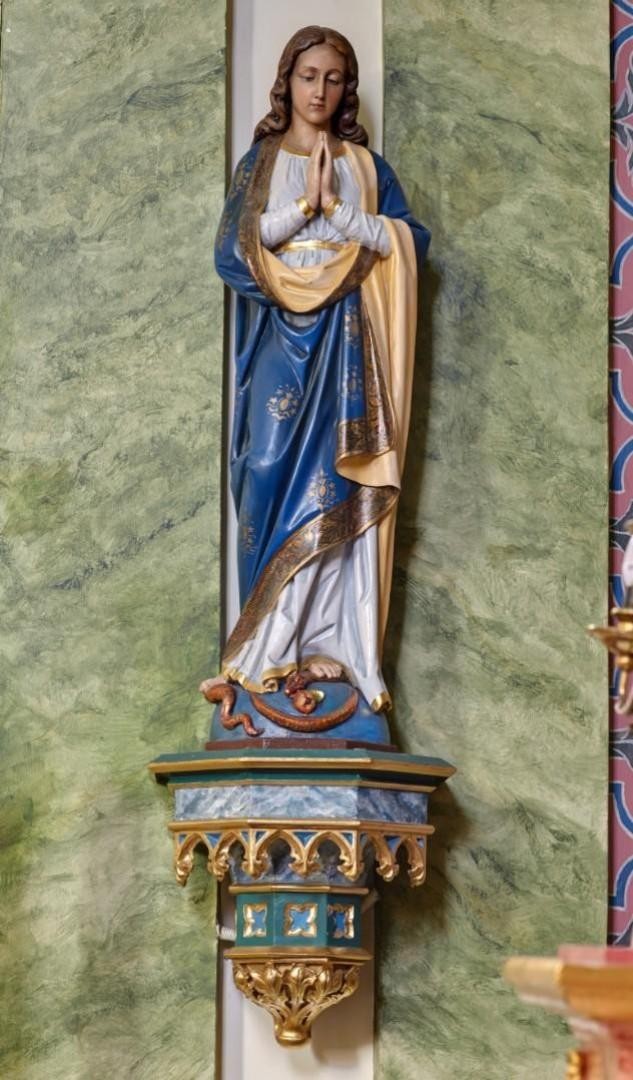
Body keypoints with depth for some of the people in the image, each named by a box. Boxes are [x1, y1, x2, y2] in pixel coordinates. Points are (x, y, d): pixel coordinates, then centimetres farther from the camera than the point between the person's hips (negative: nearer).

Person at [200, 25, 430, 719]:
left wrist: (337, 208, -10)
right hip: (280, 338, -1)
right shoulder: (260, 161, 9)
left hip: (347, 342, 1)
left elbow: (411, 241, 0)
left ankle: (332, 639, -2)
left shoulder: (366, 165, 13)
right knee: (273, 478, -8)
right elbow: (231, 253, -3)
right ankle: (267, 643, -4)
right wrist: (305, 205, -10)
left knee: (341, 486, -4)